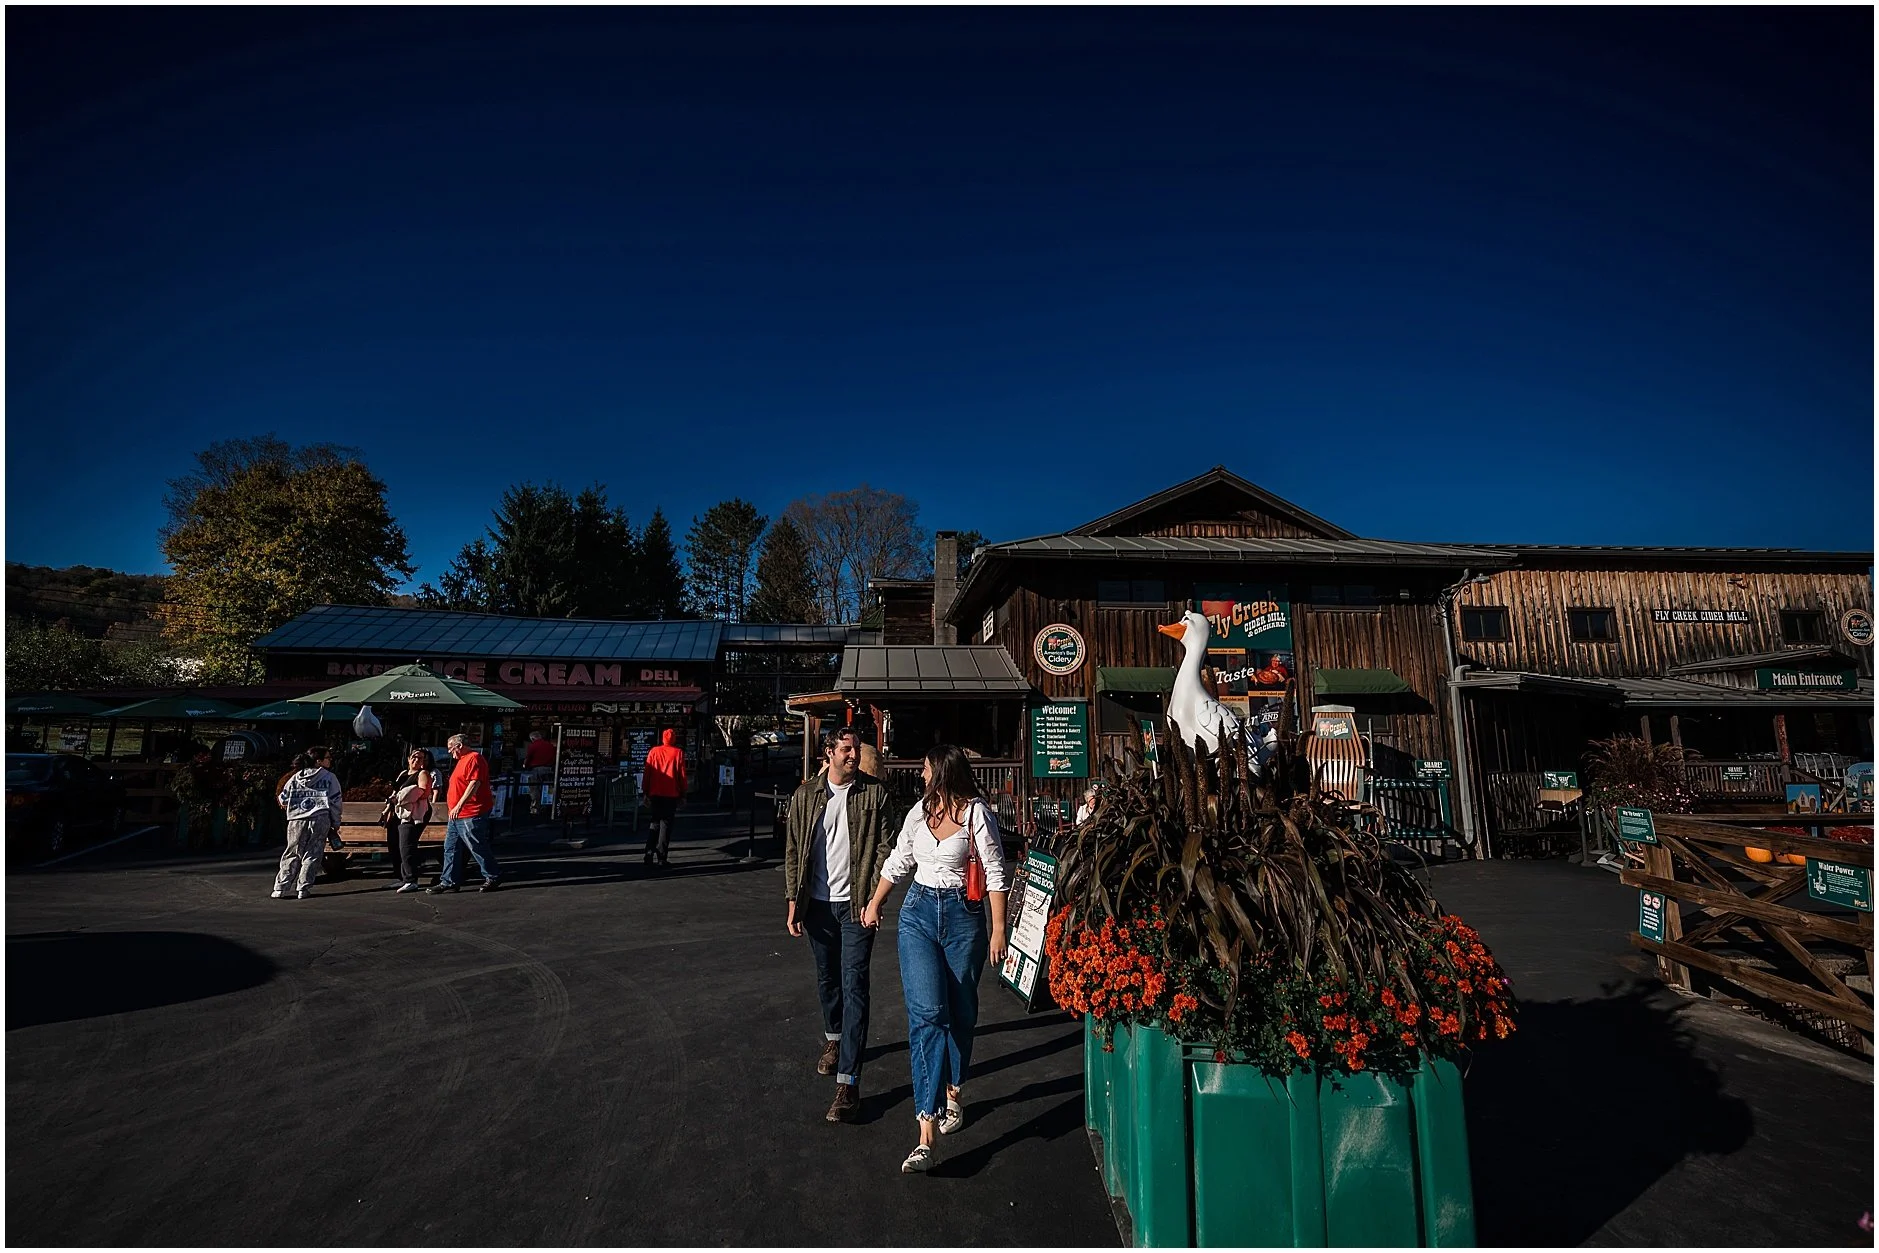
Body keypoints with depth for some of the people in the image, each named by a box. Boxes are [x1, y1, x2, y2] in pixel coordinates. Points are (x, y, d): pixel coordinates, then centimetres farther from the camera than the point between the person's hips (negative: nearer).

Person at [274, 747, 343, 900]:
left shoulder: (295, 778, 10)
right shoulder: (329, 777, 0)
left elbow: (282, 799, 11)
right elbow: (335, 801, -2)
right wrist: (336, 824, 6)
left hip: (297, 820, 3)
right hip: (320, 820, -3)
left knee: (292, 854, 14)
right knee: (312, 855, 4)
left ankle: (280, 889, 13)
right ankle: (303, 889, 2)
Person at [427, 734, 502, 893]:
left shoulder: (474, 758, -13)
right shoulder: (463, 759, 20)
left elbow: (474, 783, -24)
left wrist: (459, 805, -27)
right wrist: (451, 809, 26)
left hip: (471, 815, -11)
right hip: (456, 815, 11)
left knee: (478, 848, -3)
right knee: (450, 849, 9)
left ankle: (493, 878, 8)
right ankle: (448, 882, 14)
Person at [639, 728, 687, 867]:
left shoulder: (654, 751, 5)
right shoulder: (678, 753, -1)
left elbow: (646, 773, 4)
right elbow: (682, 775, -1)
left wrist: (646, 792, 10)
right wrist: (683, 794, 6)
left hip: (655, 793, 2)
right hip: (671, 795, -2)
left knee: (654, 823, 14)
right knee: (666, 824, 3)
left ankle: (649, 853, 1)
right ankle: (662, 858, 0)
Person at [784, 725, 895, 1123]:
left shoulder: (875, 792, -5)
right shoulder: (806, 795, 1)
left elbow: (884, 846, -5)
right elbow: (793, 851, 4)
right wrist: (793, 902, 0)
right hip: (818, 903, 3)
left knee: (854, 986, -5)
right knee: (827, 978, 20)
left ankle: (848, 1082, 0)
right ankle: (834, 1039, 46)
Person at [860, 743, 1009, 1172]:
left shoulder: (977, 813, -8)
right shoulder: (919, 812, 7)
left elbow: (995, 872, -8)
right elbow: (898, 862, 20)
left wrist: (999, 928, -12)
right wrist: (874, 904, 27)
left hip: (965, 916, -3)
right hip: (919, 914, 3)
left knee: (961, 1013, 9)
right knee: (926, 1013, -9)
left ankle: (953, 1094, 34)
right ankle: (927, 1129, -10)